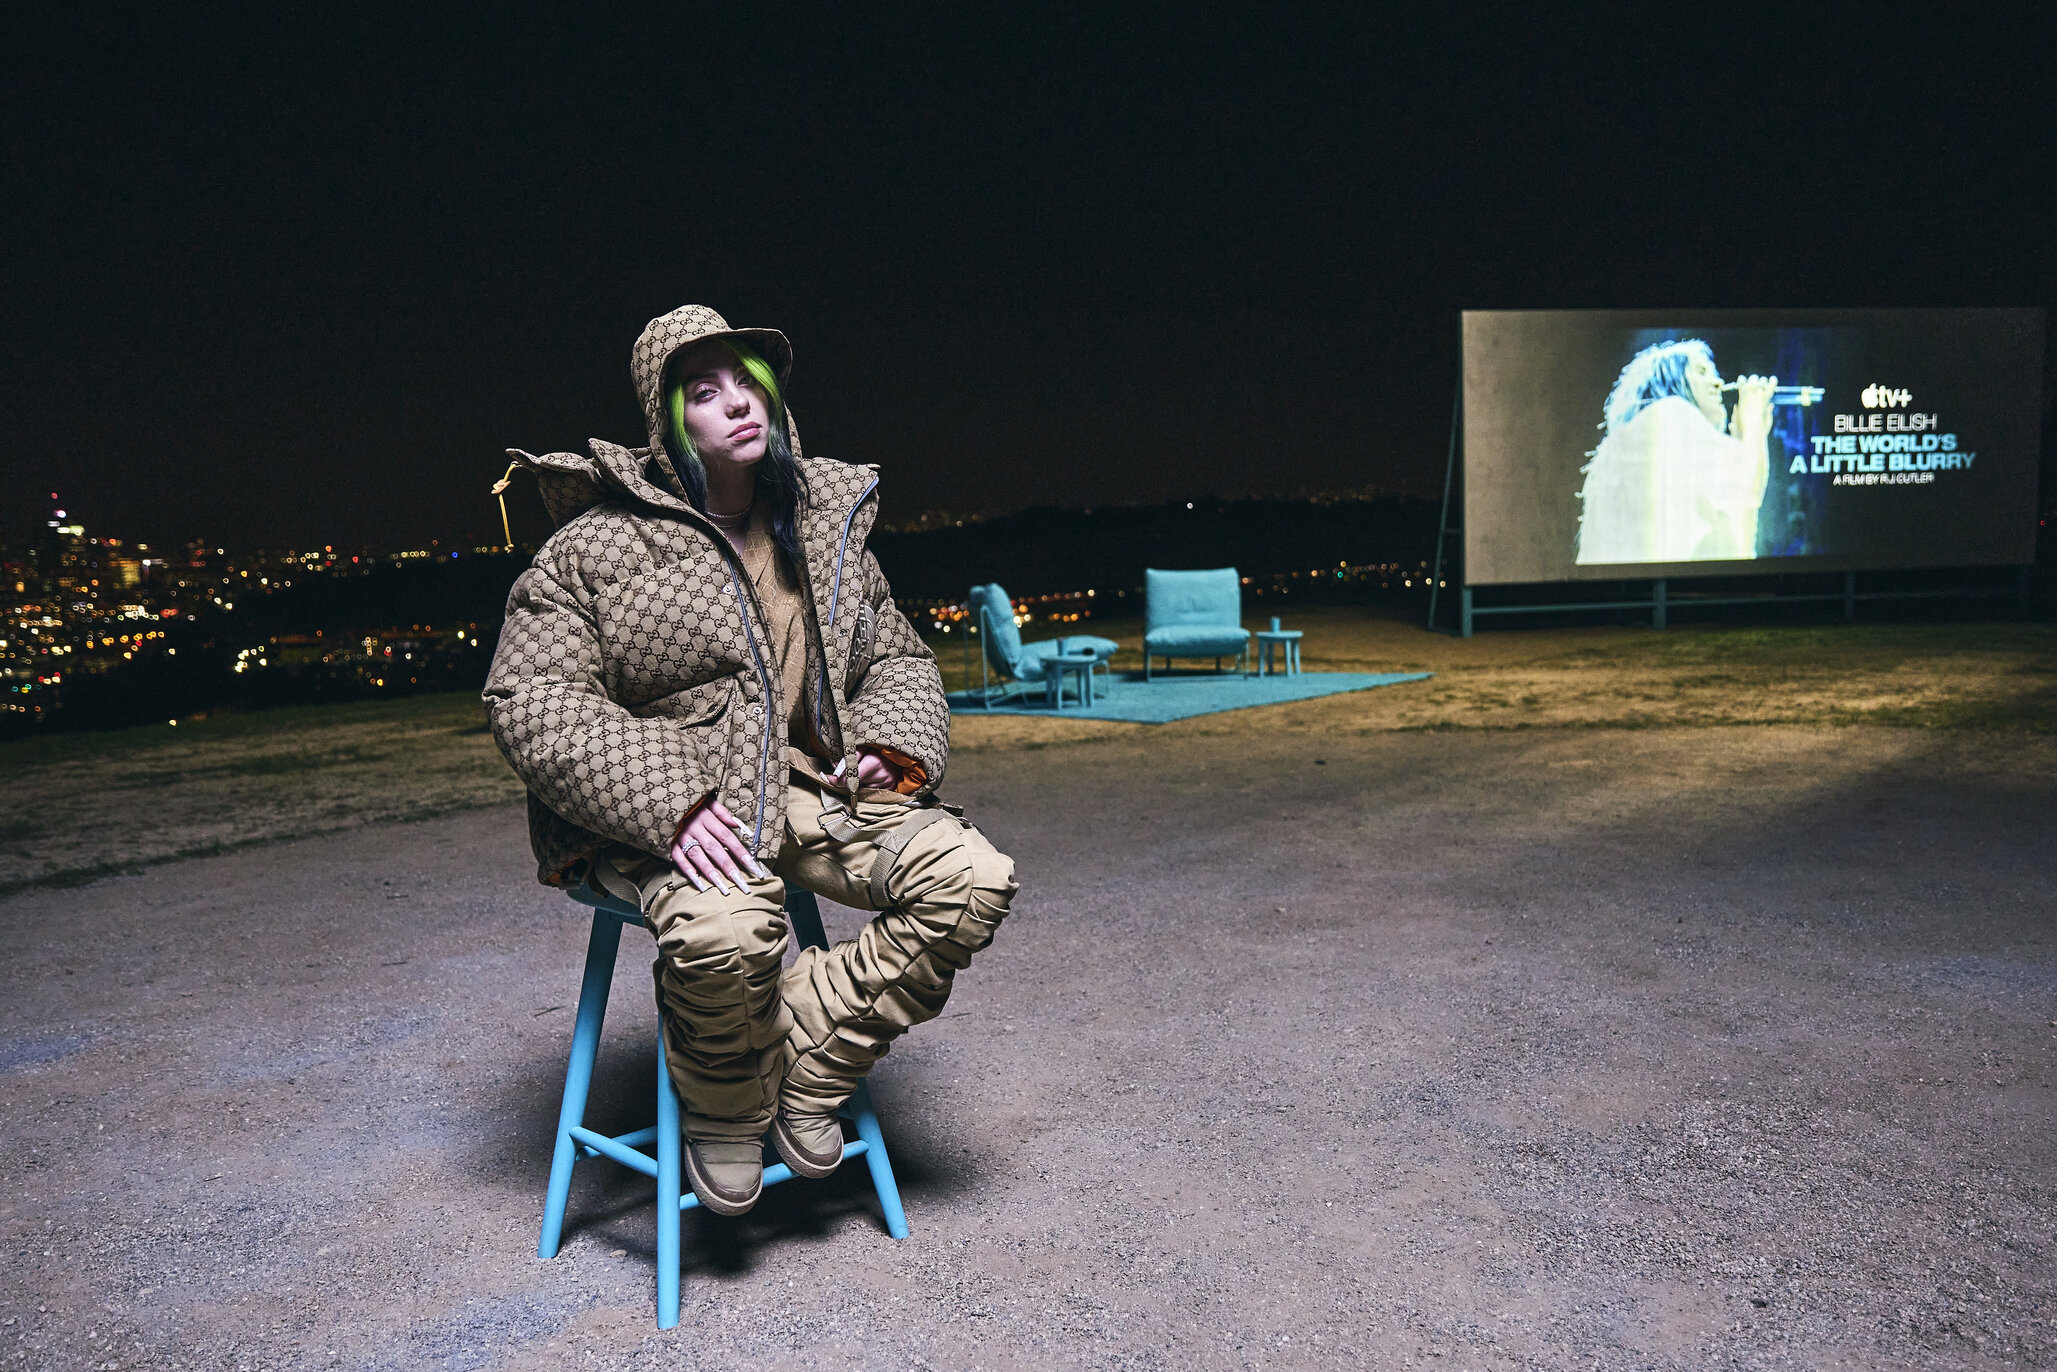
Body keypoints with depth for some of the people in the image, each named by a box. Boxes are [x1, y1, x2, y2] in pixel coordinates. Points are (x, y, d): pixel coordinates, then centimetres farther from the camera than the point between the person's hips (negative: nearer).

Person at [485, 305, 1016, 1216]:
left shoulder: (827, 529, 10)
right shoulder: (600, 544, -4)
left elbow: (897, 656, 21)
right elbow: (528, 697, -10)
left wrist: (890, 744, -2)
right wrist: (668, 805, -24)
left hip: (809, 789, 5)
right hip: (660, 811, -5)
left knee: (973, 880, -16)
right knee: (727, 932, -37)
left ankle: (807, 1067, -5)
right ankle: (725, 1116, -2)